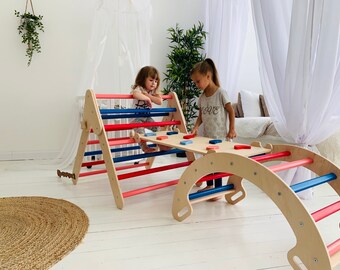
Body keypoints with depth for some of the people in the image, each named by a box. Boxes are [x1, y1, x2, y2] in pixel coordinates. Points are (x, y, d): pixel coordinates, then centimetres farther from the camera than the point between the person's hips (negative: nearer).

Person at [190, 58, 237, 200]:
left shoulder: (221, 93, -12)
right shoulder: (201, 97, 5)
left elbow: (231, 111, -8)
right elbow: (201, 115, 10)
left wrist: (232, 129, -10)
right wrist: (196, 127, -8)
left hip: (220, 136, -6)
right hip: (206, 136, 6)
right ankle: (209, 186, 34)